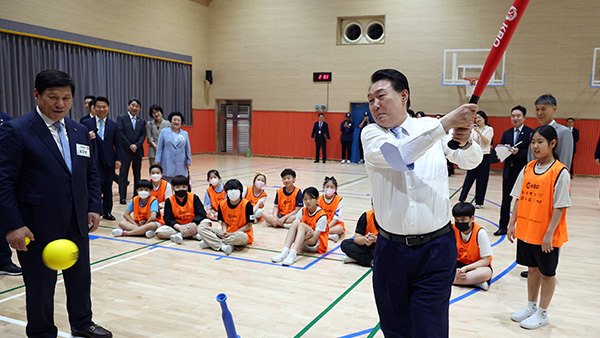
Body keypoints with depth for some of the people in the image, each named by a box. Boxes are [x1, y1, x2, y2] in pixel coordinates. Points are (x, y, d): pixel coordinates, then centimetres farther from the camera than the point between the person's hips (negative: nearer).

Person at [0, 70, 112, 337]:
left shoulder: (79, 131, 8)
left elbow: (90, 174, 15)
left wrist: (94, 207, 6)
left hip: (77, 225, 6)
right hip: (39, 228, -6)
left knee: (80, 278, 20)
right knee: (40, 287, 10)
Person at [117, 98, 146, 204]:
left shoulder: (141, 121, 13)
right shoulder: (121, 118, 2)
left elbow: (143, 135, 5)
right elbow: (120, 133, -6)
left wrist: (136, 145, -12)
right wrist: (130, 146, -12)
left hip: (137, 151, 4)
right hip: (125, 151, -4)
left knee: (137, 174, 7)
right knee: (123, 174, 0)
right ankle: (122, 197, 5)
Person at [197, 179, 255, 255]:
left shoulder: (246, 204, -14)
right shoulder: (222, 204, 0)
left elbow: (249, 225, -11)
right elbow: (223, 221, 11)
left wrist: (233, 234, -16)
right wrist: (224, 231, -11)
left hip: (241, 233, -4)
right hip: (227, 233, 5)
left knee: (240, 237, -43)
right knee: (201, 227, -10)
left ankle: (212, 242, -21)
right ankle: (223, 246, -28)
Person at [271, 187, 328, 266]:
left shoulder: (322, 216, -15)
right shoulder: (302, 211, 1)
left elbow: (314, 238, -19)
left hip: (318, 244, -5)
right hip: (303, 244, 5)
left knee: (302, 225, -30)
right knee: (295, 222, -23)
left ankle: (293, 254, -47)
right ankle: (284, 251, -36)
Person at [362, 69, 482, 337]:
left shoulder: (431, 126, 5)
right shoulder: (371, 134, -1)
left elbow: (471, 162, 6)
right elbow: (397, 155, -21)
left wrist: (465, 142, -17)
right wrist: (446, 123, -26)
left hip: (436, 250, 0)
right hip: (391, 251, 1)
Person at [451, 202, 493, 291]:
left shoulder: (480, 233, -20)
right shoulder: (453, 230, -11)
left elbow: (486, 260, -17)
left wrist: (465, 268, -27)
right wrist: (455, 270, -25)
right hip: (458, 264, 3)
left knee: (486, 273, -38)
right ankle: (474, 280, -26)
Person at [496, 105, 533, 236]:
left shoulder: (531, 133, -5)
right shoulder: (506, 133, 12)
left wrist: (518, 152, -25)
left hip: (523, 172, -5)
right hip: (508, 172, 5)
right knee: (505, 201, 9)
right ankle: (503, 227, 16)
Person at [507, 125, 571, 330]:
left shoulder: (560, 172, -14)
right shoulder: (528, 168, 4)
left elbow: (560, 206, -15)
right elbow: (519, 198, 8)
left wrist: (549, 233, -17)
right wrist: (512, 224, 6)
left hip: (546, 236, -5)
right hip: (526, 230, 6)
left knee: (547, 273, 10)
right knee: (532, 269, 18)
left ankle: (542, 314, 23)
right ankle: (531, 307, 33)